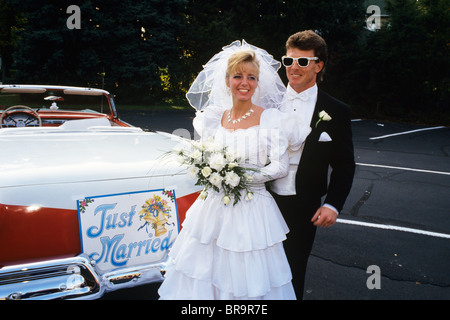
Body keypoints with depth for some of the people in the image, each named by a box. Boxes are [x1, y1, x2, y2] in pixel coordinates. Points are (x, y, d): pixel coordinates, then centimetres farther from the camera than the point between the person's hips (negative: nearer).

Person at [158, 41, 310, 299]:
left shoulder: (270, 118, -6)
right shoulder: (215, 117, 6)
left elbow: (280, 167, -11)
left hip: (252, 210, -4)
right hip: (214, 207, 4)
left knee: (248, 280, 5)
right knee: (204, 274, 11)